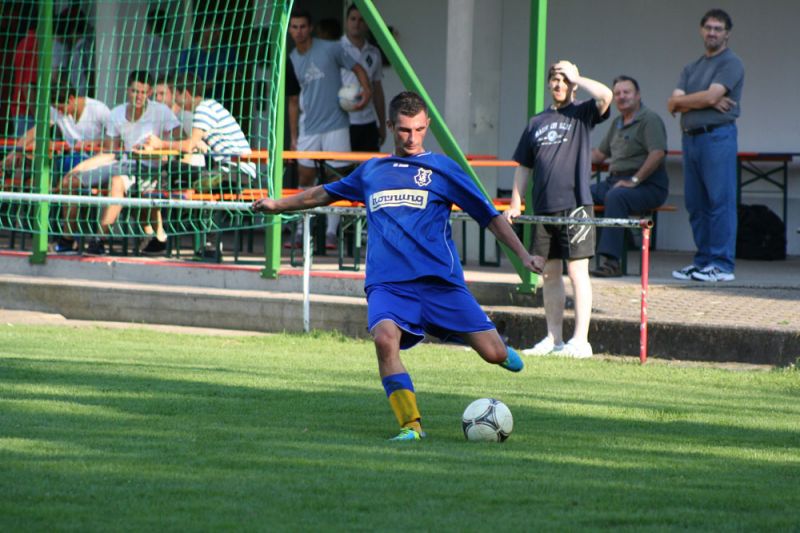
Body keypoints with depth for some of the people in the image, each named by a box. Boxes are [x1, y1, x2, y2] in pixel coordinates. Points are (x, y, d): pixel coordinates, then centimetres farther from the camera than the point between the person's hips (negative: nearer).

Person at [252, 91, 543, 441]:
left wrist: (523, 255, 2)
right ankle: (411, 425, -24)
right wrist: (278, 205, 39)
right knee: (385, 337, -31)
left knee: (494, 354, -9)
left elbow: (488, 215, 10)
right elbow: (324, 194, 35)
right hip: (387, 283, 1)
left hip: (439, 279, -1)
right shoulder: (371, 172, 18)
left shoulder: (442, 168, 9)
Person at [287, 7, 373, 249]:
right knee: (304, 178, 4)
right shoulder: (291, 61, 9)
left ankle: (331, 232, -2)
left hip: (335, 125, -4)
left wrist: (366, 92, -16)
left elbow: (357, 68, 3)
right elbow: (294, 101, 14)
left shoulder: (330, 49, -4)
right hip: (308, 128, 4)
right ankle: (301, 230, 12)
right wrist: (293, 136, 11)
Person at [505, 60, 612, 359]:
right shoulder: (537, 122, 17)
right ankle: (553, 339, 16)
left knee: (577, 272, -6)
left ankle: (580, 341, -7)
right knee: (550, 273, 9)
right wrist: (515, 205, 13)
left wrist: (575, 78, -4)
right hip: (544, 208, 5)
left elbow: (605, 96, -18)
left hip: (575, 204, -5)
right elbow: (523, 167, 20)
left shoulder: (582, 114, 4)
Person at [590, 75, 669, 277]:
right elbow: (600, 153, 30)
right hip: (615, 180, 8)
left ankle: (610, 261, -42)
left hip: (648, 185, -8)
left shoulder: (649, 120, -6)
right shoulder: (617, 123, 22)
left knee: (615, 196, -37)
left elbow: (658, 153, -20)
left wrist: (634, 180, -22)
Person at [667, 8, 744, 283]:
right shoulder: (692, 68, 21)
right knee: (695, 203, 7)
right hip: (691, 137, 8)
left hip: (717, 135, -8)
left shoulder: (731, 63, -1)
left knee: (720, 200, -9)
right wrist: (703, 101, -6)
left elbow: (711, 96, -13)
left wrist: (685, 100, 4)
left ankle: (723, 264, -10)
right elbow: (673, 104, 10)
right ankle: (703, 259, 12)